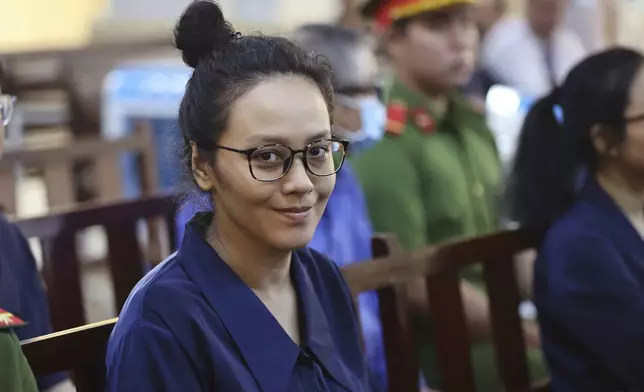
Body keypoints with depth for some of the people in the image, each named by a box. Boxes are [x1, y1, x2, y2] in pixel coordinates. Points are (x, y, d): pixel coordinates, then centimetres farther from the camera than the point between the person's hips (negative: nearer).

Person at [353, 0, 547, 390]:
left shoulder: (473, 124, 10)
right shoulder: (385, 141, -15)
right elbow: (413, 281, -18)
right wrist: (531, 333, -15)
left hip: (496, 323, 7)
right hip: (431, 347, -7)